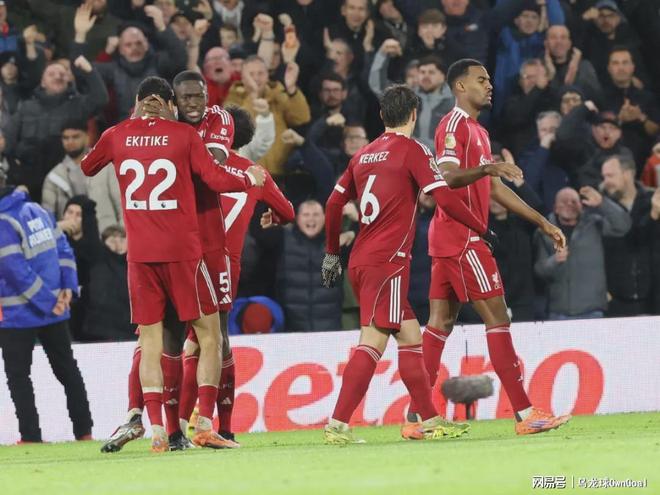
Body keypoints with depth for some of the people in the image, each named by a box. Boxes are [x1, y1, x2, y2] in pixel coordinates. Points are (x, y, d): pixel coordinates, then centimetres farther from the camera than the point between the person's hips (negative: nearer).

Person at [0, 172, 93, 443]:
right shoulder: (36, 210, 7)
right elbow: (63, 248, 8)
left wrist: (48, 303, -16)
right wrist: (67, 287, 3)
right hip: (54, 316, 7)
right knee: (67, 369, 14)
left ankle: (31, 436, -1)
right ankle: (84, 431, 15)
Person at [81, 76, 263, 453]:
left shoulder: (116, 136, 6)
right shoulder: (185, 135, -2)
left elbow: (82, 170, 22)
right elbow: (217, 179, -5)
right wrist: (251, 180, 12)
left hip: (139, 254, 2)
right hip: (182, 251, -2)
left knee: (150, 342, 5)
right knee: (209, 334, 6)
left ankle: (157, 431, -5)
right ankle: (205, 425, -4)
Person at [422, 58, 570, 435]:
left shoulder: (479, 131, 21)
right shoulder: (455, 125, -10)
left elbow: (496, 188, 25)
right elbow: (446, 177, -24)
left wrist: (544, 223, 23)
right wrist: (485, 168, -41)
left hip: (449, 238, 10)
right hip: (461, 237, -10)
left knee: (441, 323, 7)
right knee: (498, 317, -11)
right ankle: (525, 414, -12)